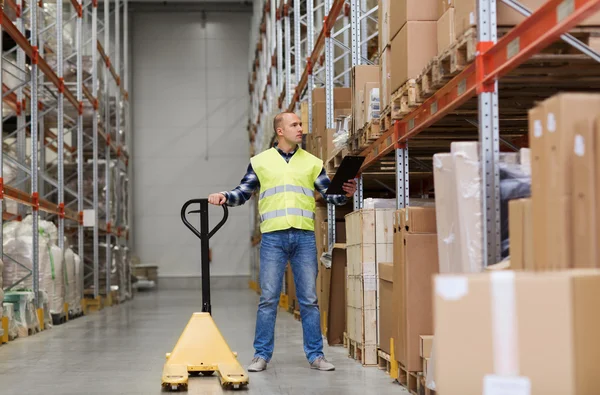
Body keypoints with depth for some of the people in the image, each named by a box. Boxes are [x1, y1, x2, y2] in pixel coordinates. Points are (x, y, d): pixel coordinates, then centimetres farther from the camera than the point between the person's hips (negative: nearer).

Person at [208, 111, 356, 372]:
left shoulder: (312, 162, 12)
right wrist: (224, 197, -8)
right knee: (268, 299, 0)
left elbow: (330, 195, 10)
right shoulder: (260, 161, 9)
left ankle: (315, 355, 10)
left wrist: (345, 194, -10)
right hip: (273, 237, -1)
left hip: (304, 236, 1)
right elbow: (243, 193, 11)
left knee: (309, 299, 3)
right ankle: (261, 355, 7)